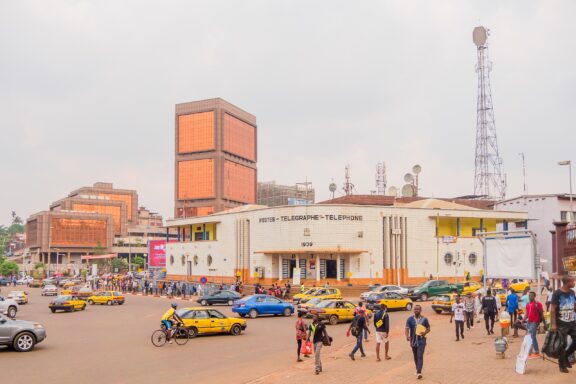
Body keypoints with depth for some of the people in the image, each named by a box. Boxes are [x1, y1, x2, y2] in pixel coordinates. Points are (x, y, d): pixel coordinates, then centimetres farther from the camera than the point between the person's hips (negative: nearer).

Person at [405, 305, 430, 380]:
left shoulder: (424, 319, -3)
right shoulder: (410, 319, -2)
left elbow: (428, 328, 5)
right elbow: (407, 328, -8)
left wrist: (425, 332, -17)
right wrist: (407, 336, -28)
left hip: (421, 340, -2)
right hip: (413, 340, 3)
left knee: (420, 356, -14)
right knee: (415, 356, 15)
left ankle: (419, 372, -19)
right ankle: (418, 369, 34)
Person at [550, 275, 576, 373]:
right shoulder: (557, 293, -12)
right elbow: (552, 309, -12)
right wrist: (554, 324, -17)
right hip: (561, 324, -6)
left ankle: (566, 356, 27)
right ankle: (562, 365, 15)